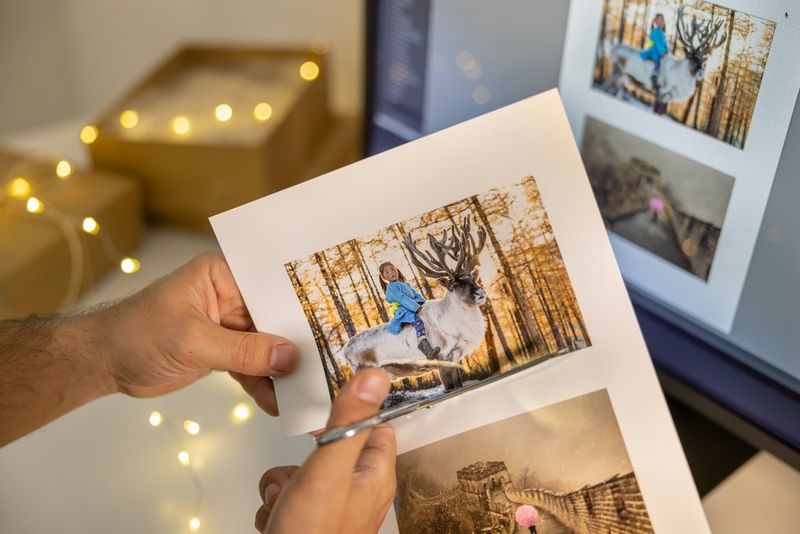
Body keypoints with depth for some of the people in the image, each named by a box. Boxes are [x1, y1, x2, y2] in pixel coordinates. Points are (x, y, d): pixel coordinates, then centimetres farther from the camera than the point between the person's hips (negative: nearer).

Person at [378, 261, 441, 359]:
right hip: (404, 311, -9)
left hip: (413, 310, 10)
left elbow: (416, 294, 22)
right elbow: (402, 299, -14)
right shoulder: (392, 287, 0)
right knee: (419, 323, -35)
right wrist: (416, 307, -21)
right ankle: (427, 350, -55)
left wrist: (422, 302, 0)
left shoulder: (405, 285, 29)